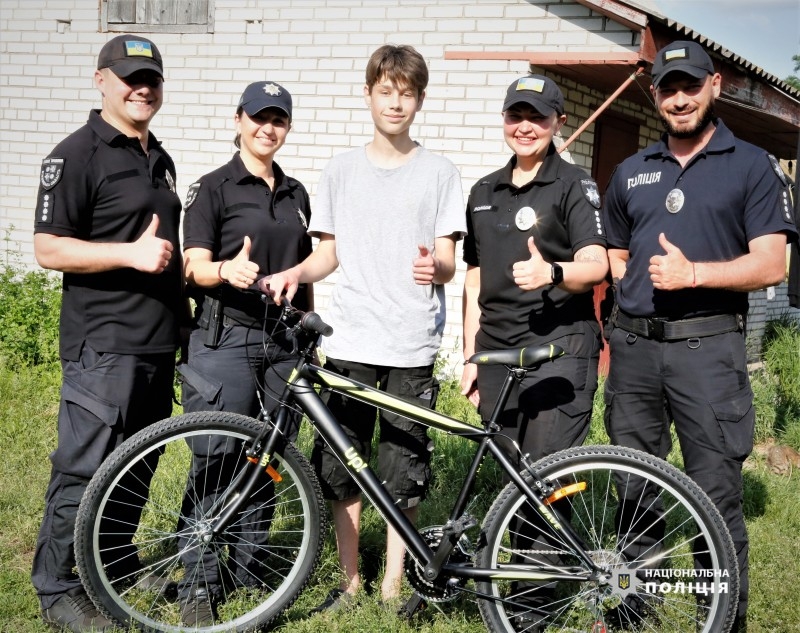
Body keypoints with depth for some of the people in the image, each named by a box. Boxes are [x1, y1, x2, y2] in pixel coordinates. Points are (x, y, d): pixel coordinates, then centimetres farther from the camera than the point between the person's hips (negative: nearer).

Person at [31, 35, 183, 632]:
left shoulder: (159, 158, 17)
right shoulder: (77, 155, -9)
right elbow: (48, 249, -14)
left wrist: (179, 303, 16)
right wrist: (131, 253, -22)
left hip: (158, 344, 8)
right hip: (103, 344, -8)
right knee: (84, 468, -3)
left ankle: (117, 560, 33)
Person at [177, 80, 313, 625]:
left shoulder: (296, 193, 14)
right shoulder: (214, 187, -1)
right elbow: (195, 267, -9)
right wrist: (227, 270, -30)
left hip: (285, 339, 5)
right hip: (227, 338, -5)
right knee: (216, 461, -6)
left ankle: (250, 568, 21)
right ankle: (199, 585, 3)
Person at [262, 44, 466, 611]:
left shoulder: (440, 173, 4)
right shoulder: (342, 170, 11)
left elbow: (448, 261, 1)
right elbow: (330, 252, 14)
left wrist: (435, 266, -22)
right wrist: (296, 272, -6)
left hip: (412, 347, -2)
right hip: (350, 341, 2)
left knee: (403, 473, 1)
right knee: (340, 466, 4)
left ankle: (393, 586, 15)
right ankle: (350, 580, 19)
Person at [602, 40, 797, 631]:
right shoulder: (631, 172, 16)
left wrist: (693, 273, -19)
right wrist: (626, 310, 6)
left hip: (708, 345, -4)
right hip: (634, 345, 5)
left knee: (715, 495, -5)